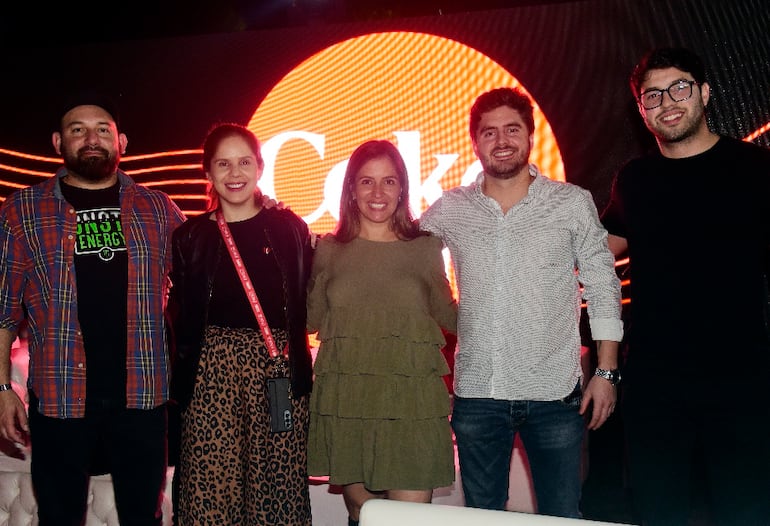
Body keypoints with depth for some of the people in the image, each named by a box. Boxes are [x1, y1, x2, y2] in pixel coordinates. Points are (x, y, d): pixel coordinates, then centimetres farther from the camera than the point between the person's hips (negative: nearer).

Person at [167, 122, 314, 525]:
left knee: (277, 488, 1)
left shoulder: (290, 229, 7)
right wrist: (181, 383, 3)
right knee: (211, 490, -2)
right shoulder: (192, 237, 8)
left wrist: (297, 366, -1)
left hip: (279, 367, 0)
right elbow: (181, 318, 10)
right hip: (211, 369, 0)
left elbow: (304, 305, 9)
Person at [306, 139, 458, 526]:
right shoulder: (329, 250, 8)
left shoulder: (425, 248, 5)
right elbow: (311, 320, 12)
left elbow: (448, 315, 15)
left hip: (411, 402, -1)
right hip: (345, 402, 1)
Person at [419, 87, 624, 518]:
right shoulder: (451, 209, 3)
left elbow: (603, 289, 2)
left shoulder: (574, 203, 0)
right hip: (476, 394, 2)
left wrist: (606, 372, -2)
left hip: (555, 394, -1)